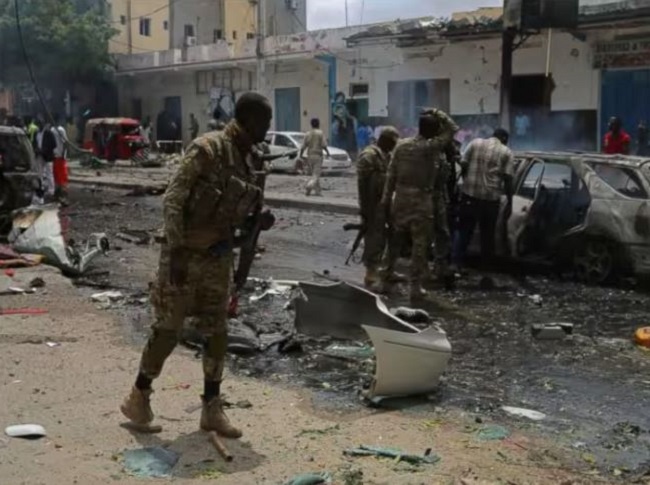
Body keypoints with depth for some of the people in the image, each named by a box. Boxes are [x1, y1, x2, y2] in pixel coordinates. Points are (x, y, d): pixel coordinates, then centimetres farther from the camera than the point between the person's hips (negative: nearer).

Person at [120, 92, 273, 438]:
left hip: (217, 257, 7)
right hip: (186, 254, -7)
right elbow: (172, 200, -19)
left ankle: (212, 409, 16)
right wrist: (176, 250, -25)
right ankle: (138, 399, 18)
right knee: (168, 330, 0)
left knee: (217, 334, 7)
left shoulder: (245, 160, 10)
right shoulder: (207, 149, -15)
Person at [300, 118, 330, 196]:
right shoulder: (320, 133, -4)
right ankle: (309, 187, -30)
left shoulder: (308, 134, 5)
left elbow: (303, 147, 1)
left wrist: (301, 155, 16)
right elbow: (323, 145, -11)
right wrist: (327, 152, 5)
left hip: (310, 157, 4)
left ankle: (317, 191, 17)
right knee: (316, 175, -6)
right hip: (318, 156, -4)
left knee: (314, 174, 17)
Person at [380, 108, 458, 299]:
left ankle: (386, 276, 23)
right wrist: (438, 114, 2)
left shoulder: (402, 145, 3)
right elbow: (452, 129, -4)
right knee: (420, 243, 2)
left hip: (401, 197, 5)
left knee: (395, 240, 16)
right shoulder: (431, 147, -13)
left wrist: (386, 198, 8)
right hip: (421, 200, -5)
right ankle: (416, 285, 4)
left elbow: (391, 174, 3)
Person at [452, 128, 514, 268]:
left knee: (465, 230, 10)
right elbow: (508, 179, -3)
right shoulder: (506, 152, 3)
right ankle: (486, 263, 19)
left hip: (469, 193, 2)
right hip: (491, 196, -2)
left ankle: (457, 261, 5)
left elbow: (463, 165, 6)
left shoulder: (475, 143, 9)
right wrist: (509, 202, 2)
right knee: (488, 233, 11)